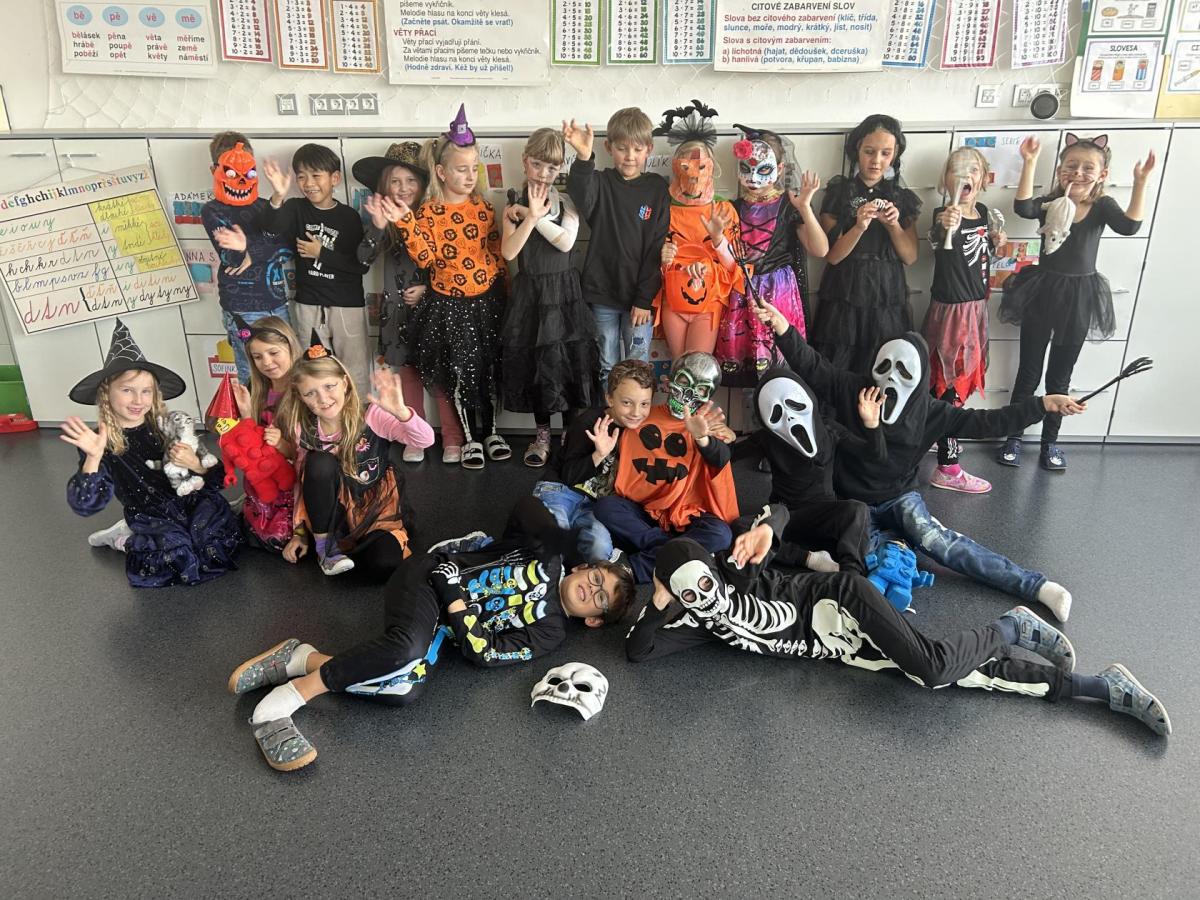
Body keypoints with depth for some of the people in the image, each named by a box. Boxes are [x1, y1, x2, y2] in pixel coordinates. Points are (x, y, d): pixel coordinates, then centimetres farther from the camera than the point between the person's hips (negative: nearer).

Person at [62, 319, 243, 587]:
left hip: (193, 500, 3)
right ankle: (128, 540, 8)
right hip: (151, 516, -2)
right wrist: (93, 458, -31)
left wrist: (196, 465, -24)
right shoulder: (100, 443, -9)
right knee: (183, 562, -25)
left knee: (223, 548, -20)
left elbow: (217, 479, -1)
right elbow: (86, 505, -18)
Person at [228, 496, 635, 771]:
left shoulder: (548, 633, 5)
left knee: (407, 691, -30)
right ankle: (278, 705, -23)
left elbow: (482, 653, -6)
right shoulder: (555, 552, 5)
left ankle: (305, 659, -13)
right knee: (408, 647, -37)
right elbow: (525, 505, 15)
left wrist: (456, 607, -16)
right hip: (428, 576, -2)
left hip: (442, 630, 3)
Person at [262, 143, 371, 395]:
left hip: (347, 305, -2)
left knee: (355, 370, 5)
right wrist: (278, 197, -37)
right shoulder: (296, 208, 0)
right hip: (309, 304, 2)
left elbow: (362, 265, -9)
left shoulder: (349, 216, -4)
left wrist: (322, 254, -12)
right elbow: (272, 231, -21)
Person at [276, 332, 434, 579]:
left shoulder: (371, 417, -18)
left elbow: (426, 440, -30)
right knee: (320, 462, -28)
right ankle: (324, 545, -10)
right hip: (331, 515, 2)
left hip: (379, 512, -2)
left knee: (383, 566, -32)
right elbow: (302, 478, 6)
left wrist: (400, 411, -50)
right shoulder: (303, 430, -7)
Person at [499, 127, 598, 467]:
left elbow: (566, 241, -17)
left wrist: (534, 215, -17)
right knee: (533, 362, 6)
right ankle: (542, 433, 21)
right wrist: (532, 216, -21)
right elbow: (508, 252, -13)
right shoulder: (514, 205, 1)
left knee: (568, 361, 1)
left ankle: (570, 434, 17)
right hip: (529, 292, 1)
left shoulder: (566, 203, 2)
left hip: (562, 290, 0)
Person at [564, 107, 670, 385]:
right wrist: (583, 158, -44)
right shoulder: (600, 183, -1)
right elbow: (582, 202, -26)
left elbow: (657, 247, -3)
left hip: (639, 296, 0)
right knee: (606, 367, 11)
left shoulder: (658, 188, 0)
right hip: (602, 292, 0)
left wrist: (644, 299, -8)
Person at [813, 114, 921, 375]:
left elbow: (910, 257, 4)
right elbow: (832, 255, -6)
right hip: (844, 301, -2)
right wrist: (859, 227, -22)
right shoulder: (838, 192, 0)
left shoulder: (903, 198, 8)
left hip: (887, 301, 2)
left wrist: (893, 224, -11)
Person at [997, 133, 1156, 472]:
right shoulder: (1049, 202, -5)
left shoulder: (1102, 206, -3)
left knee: (1060, 375, 12)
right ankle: (1013, 437, 20)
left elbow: (1130, 225, -22)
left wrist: (1140, 182, -31)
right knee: (1028, 371, 9)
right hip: (1042, 294, -1)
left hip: (1079, 298, 1)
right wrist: (1029, 163, -34)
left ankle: (1050, 441, 24)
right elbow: (1023, 208, -27)